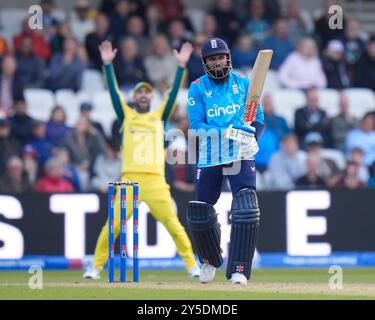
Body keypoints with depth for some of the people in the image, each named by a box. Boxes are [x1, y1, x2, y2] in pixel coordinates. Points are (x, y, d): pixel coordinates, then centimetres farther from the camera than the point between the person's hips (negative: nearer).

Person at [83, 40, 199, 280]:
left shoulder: (160, 116, 16)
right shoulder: (126, 115, 15)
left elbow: (174, 92, 7)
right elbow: (114, 91, 6)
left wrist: (182, 66, -2)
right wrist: (108, 64, -2)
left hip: (156, 181, 0)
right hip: (129, 180, 0)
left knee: (173, 224, -3)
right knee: (113, 226, -5)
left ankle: (192, 264, 4)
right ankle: (96, 266, 5)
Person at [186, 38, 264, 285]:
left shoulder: (244, 83, 6)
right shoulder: (198, 88, 2)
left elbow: (259, 118, 6)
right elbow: (196, 125, -7)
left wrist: (251, 139, -14)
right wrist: (226, 133, -21)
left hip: (241, 155, -1)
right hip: (209, 157, 1)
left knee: (246, 211, -17)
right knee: (201, 213, 6)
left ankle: (239, 270, -13)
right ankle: (210, 261, 34)